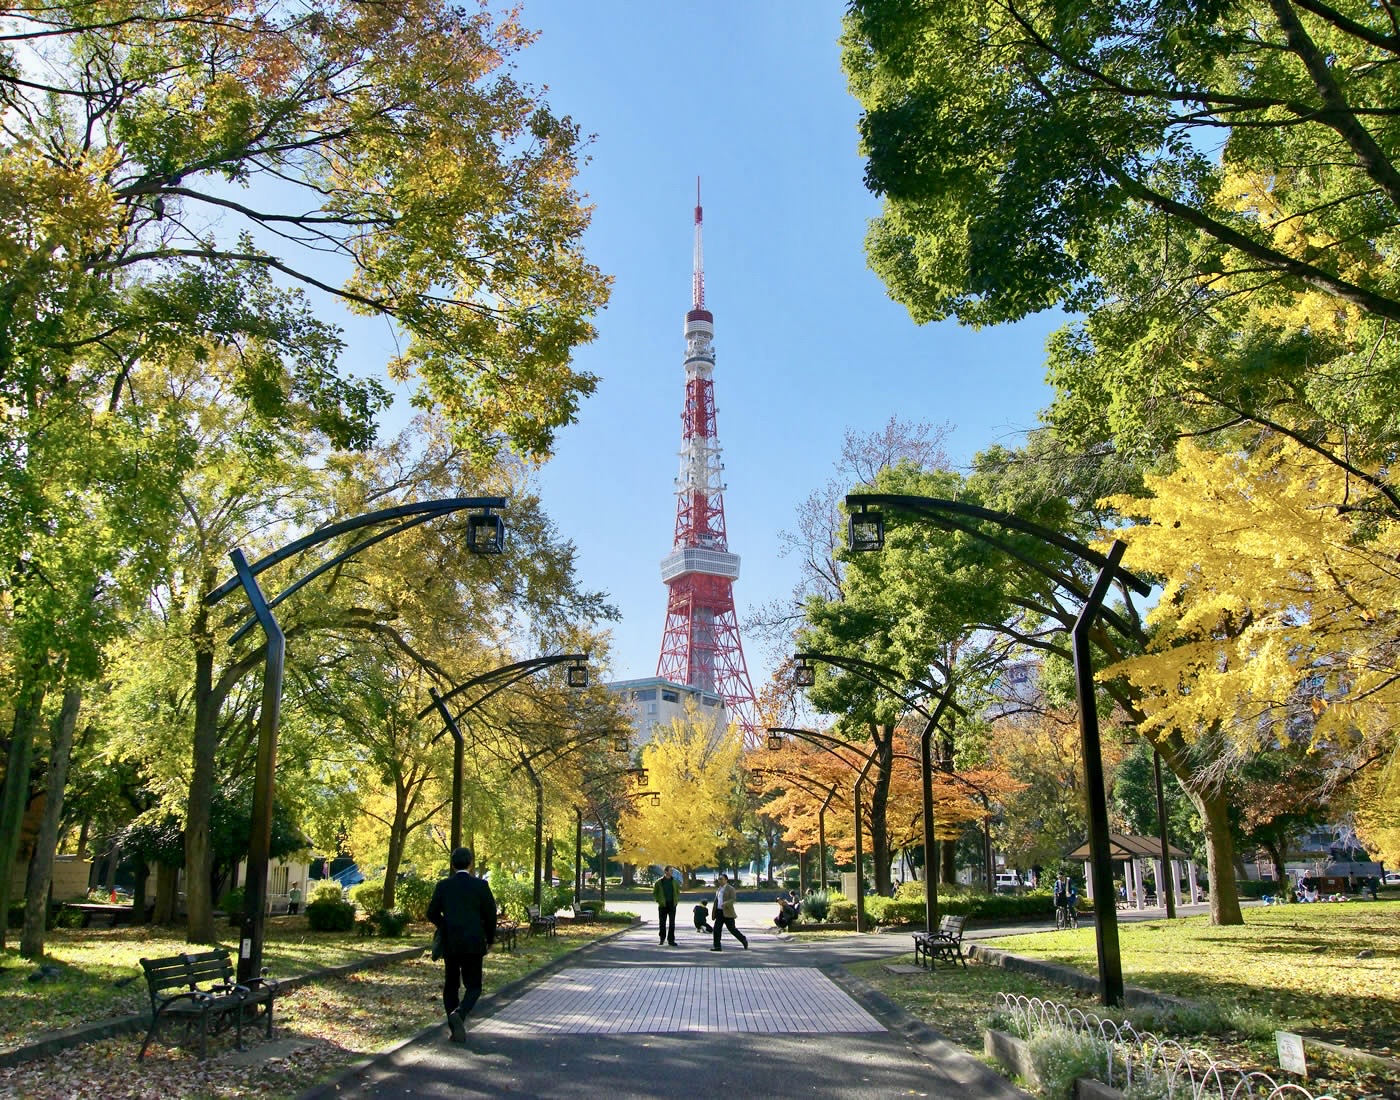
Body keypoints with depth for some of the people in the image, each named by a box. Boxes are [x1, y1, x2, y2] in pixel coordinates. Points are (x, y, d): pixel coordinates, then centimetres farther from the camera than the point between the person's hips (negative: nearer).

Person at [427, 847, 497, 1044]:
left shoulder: (443, 886, 0)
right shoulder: (481, 885, -6)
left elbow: (432, 913, 4)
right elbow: (490, 914, -4)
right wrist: (490, 938, 11)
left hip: (450, 944, 2)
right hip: (474, 944, -2)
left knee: (451, 985, 14)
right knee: (473, 986, 6)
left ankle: (455, 1029, 12)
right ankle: (459, 1013, -21)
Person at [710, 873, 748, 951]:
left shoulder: (730, 889, -7)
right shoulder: (718, 889, 15)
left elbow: (733, 899, -18)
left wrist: (725, 904, -33)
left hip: (727, 913, -6)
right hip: (719, 912, 6)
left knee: (732, 929, -1)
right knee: (716, 929, -6)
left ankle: (744, 939, 20)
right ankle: (717, 946, -4)